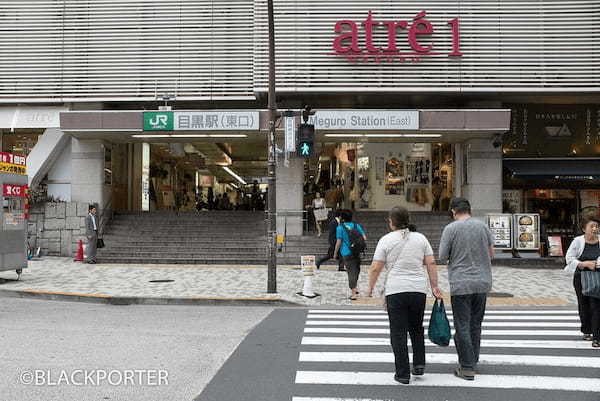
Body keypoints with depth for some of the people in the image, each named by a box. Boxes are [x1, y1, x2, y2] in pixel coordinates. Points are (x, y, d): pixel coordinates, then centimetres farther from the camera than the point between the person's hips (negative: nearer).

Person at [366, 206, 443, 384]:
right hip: (419, 290, 4)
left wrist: (370, 288, 6)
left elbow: (375, 268, -5)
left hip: (395, 291, -3)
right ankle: (419, 364, 17)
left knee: (398, 333, 4)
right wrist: (435, 286, 10)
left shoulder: (386, 240, -3)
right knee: (416, 328, 22)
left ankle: (403, 374, 7)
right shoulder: (420, 238, 8)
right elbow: (431, 264, 4)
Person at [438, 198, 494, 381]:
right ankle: (473, 360, 28)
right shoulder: (483, 226, 4)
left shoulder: (451, 229, -8)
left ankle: (467, 368, 6)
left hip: (461, 284, -5)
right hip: (482, 283, 5)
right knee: (475, 324, 17)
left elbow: (442, 257, -6)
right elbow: (491, 253, 10)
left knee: (462, 326, 2)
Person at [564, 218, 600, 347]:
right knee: (584, 305, 12)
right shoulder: (578, 241, -6)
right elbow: (569, 258, -8)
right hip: (581, 277, 0)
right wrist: (585, 264, -20)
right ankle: (586, 331, 30)